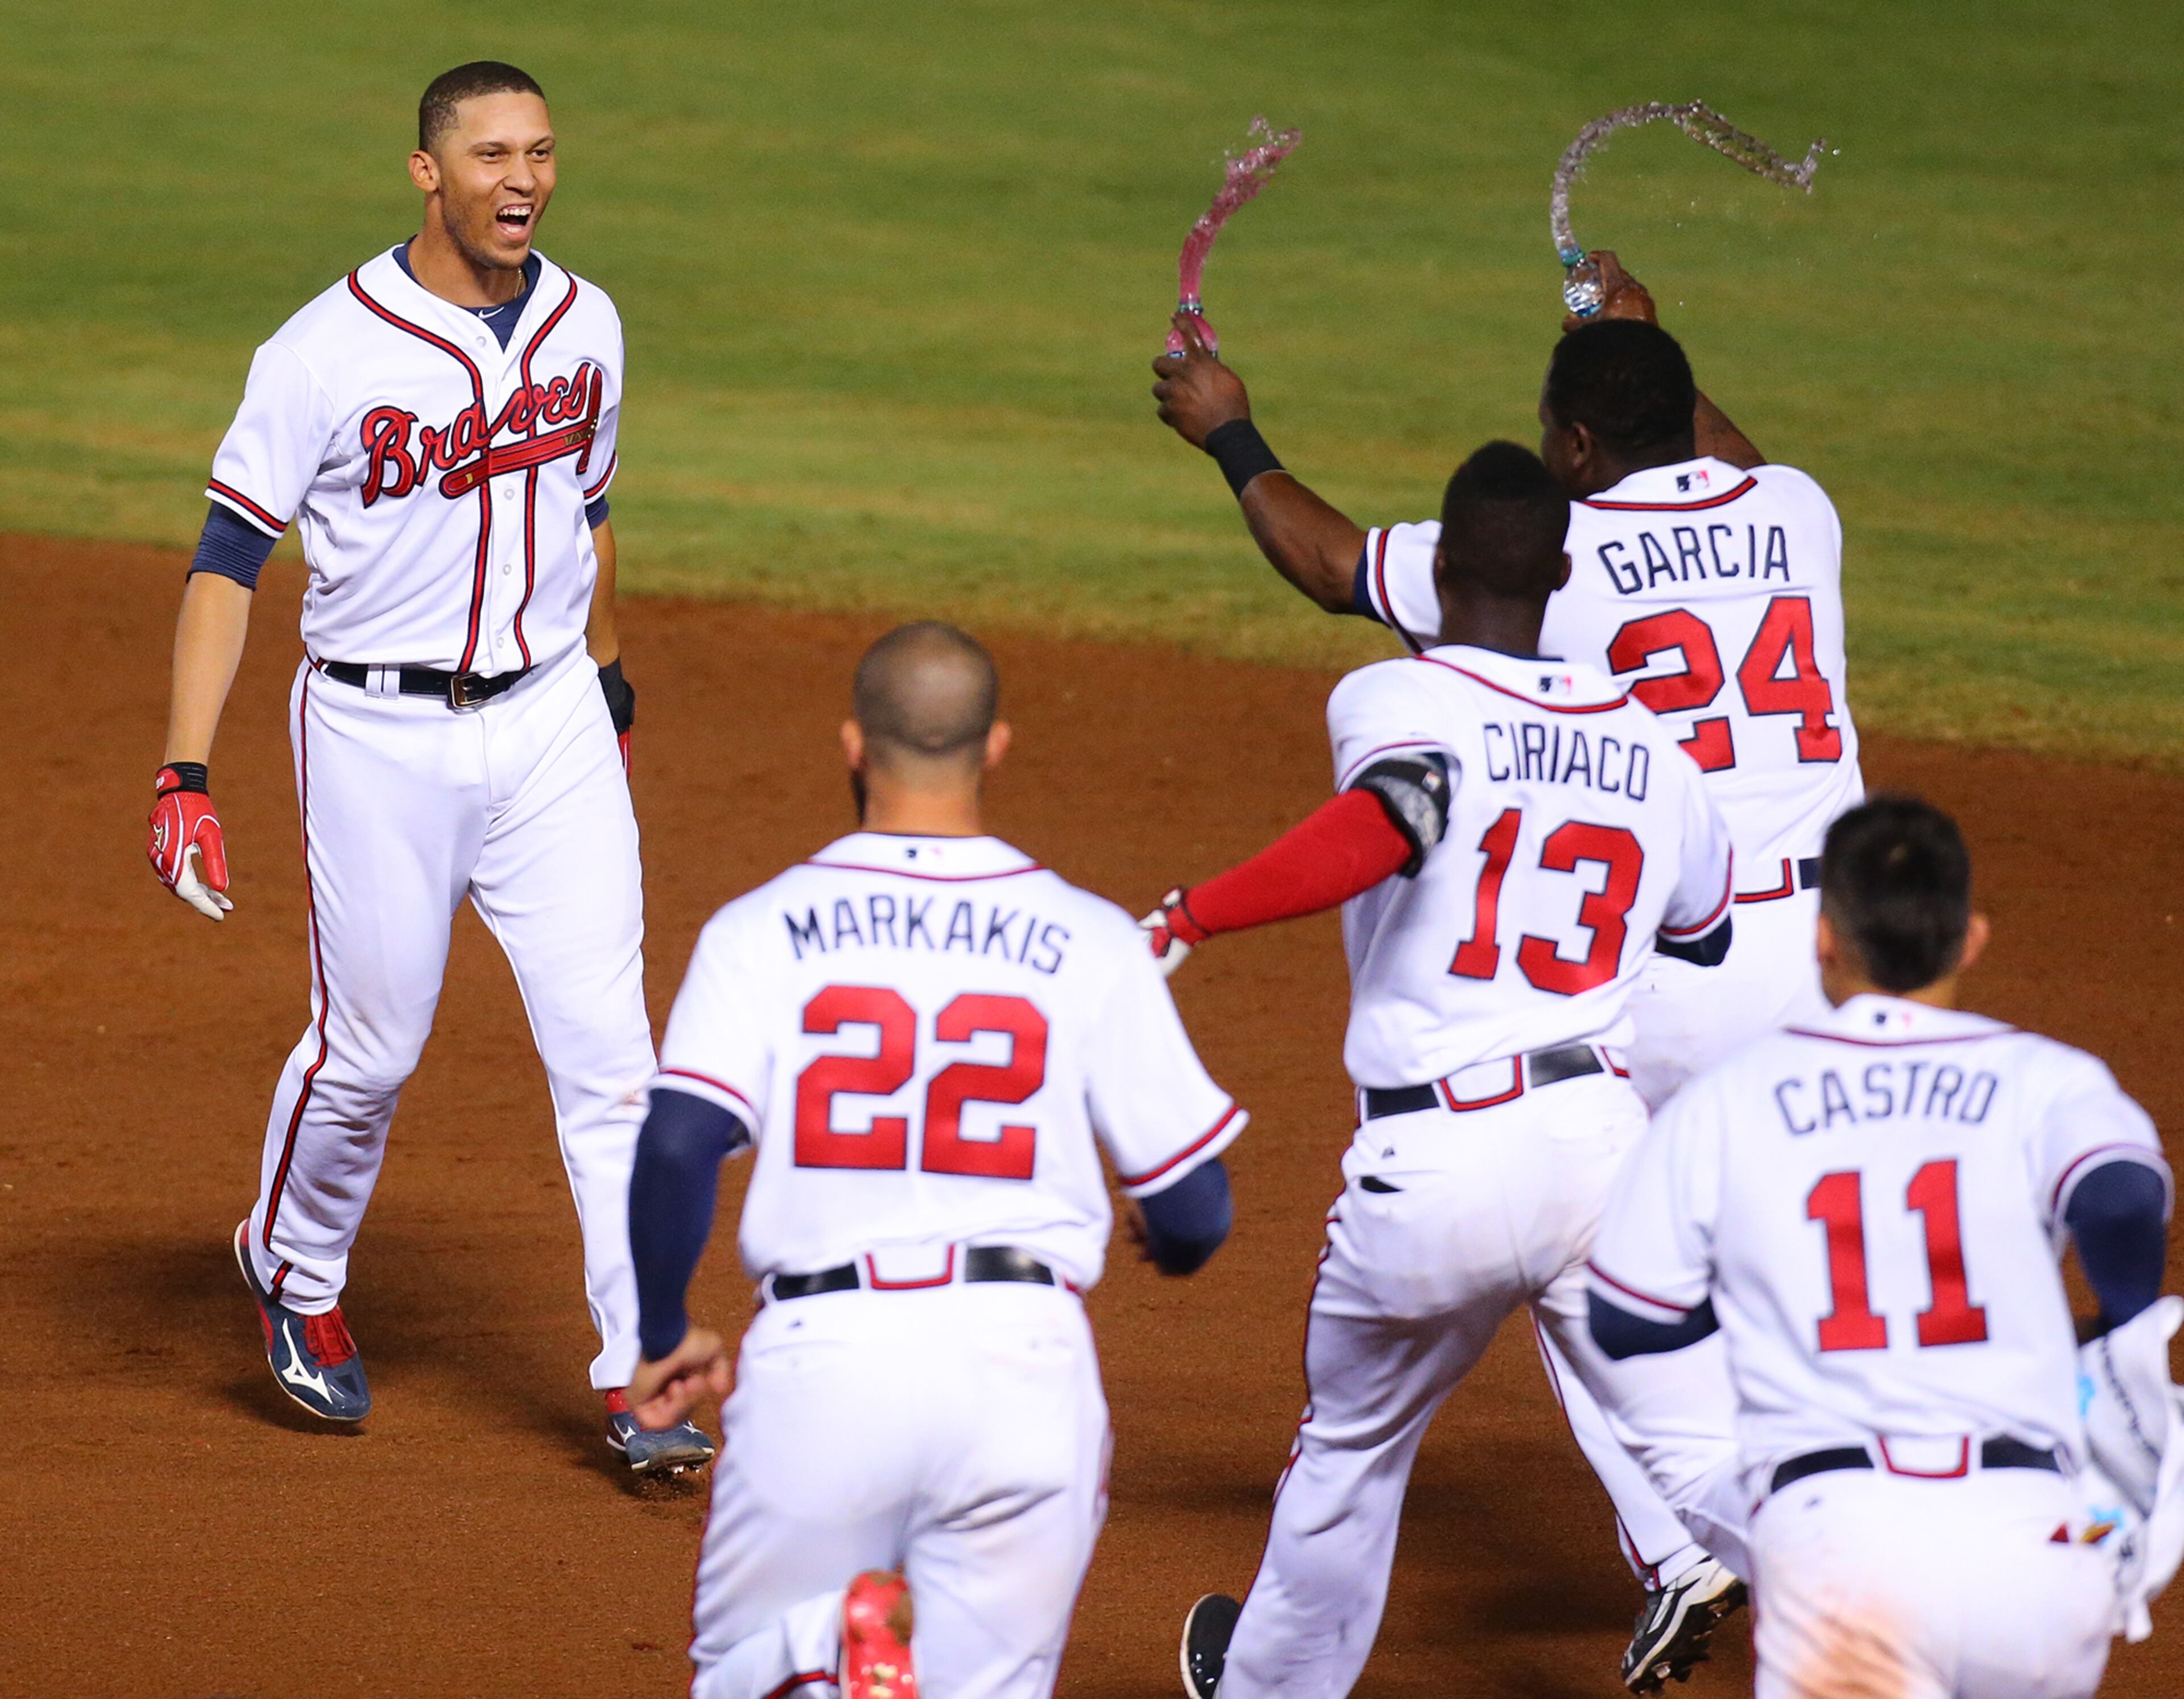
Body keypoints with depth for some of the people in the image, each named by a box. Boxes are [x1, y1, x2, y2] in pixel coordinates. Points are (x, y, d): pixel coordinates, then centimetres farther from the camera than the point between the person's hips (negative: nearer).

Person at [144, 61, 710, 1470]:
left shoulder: (587, 327, 2)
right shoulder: (329, 350, -13)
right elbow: (228, 561, -12)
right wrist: (185, 778, -18)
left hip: (552, 723, 3)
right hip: (380, 734, -3)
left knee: (609, 1048, -5)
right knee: (370, 1048, 8)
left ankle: (640, 1377, -2)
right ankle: (294, 1270, 37)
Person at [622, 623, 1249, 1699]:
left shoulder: (761, 930, 5)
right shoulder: (1090, 943, 6)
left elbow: (676, 1146, -8)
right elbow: (1195, 1210, 5)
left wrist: (663, 1339, 7)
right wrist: (1172, 1244, 30)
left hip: (820, 1357, 0)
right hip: (1025, 1359, 0)